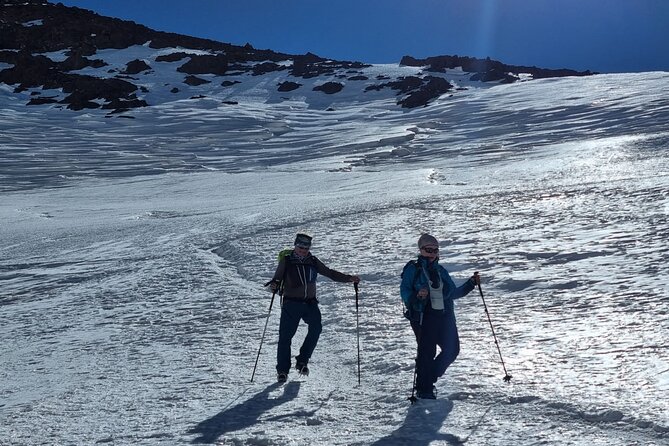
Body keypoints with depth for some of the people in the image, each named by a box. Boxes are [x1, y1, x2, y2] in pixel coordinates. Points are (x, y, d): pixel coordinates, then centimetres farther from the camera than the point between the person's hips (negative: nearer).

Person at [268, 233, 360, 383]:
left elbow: (329, 273, 13)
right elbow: (277, 278, -2)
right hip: (291, 303, -3)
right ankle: (282, 370, 8)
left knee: (316, 328, -19)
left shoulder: (312, 261, 9)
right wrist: (274, 285, -26)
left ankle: (302, 361, -3)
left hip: (310, 303, 3)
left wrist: (349, 278, 4)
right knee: (286, 335, -5)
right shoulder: (286, 261, 0)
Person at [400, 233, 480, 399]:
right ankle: (424, 390, 5)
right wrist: (416, 296, -24)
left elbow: (454, 292, 22)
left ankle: (429, 378, 22)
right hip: (424, 316, -6)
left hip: (444, 316, 6)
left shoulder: (440, 271, 19)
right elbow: (405, 291, -4)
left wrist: (471, 284, 12)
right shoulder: (413, 269, 2)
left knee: (452, 349, 3)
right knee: (427, 352, -8)